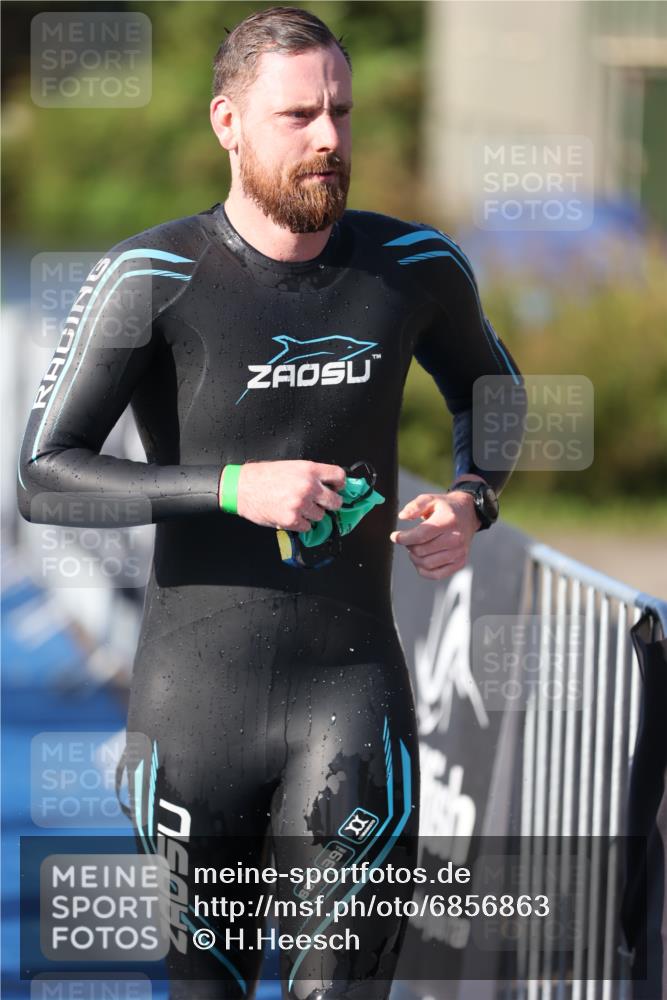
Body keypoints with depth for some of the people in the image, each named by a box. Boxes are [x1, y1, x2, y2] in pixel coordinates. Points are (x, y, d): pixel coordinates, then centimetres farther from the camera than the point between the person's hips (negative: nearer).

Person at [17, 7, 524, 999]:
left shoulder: (414, 269, 2)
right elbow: (43, 478, -13)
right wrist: (234, 488, -24)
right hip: (196, 695, -1)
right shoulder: (151, 279, -9)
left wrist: (471, 501, 2)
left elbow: (491, 389, 23)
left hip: (355, 688, 1)